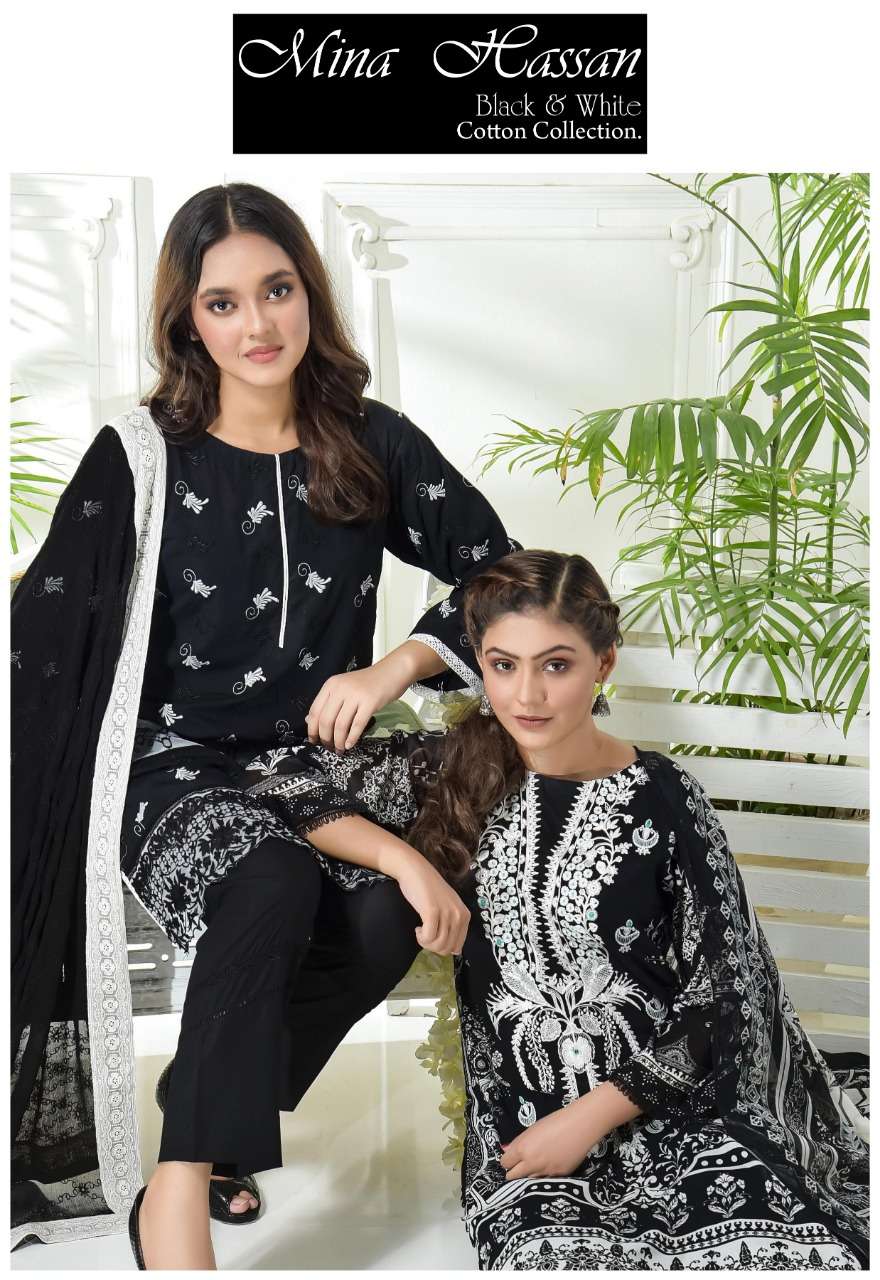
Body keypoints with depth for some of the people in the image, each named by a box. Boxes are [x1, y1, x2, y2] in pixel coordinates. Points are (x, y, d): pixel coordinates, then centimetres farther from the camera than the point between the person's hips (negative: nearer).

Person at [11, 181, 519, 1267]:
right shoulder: (142, 458, -3)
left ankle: (218, 1106, -2)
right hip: (178, 769, -3)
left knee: (396, 915, -29)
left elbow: (498, 577, 5)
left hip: (322, 760, 3)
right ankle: (177, 1198, -23)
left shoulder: (374, 446, 4)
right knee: (273, 885, -36)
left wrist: (397, 666, -11)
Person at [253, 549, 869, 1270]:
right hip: (522, 1128, 0)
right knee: (559, 1260, -34)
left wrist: (588, 1117, -8)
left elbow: (721, 996, -2)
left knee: (807, 1258, -29)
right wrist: (404, 860, -8)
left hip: (674, 1113, 0)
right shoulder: (455, 774, 5)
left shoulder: (663, 798, -2)